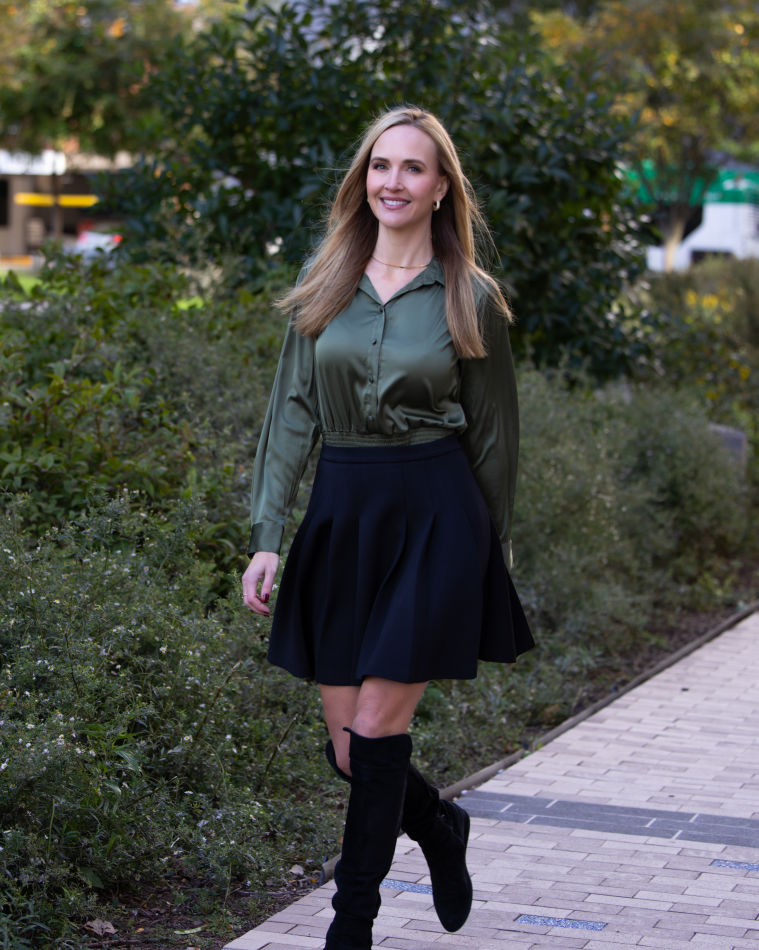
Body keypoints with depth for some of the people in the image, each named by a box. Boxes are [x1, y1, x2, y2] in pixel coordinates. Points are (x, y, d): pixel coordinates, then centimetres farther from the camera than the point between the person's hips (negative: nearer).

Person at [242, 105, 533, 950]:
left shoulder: (471, 299, 0)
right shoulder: (325, 285, 7)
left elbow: (494, 437, 5)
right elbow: (292, 414, 6)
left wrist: (490, 554, 7)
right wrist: (267, 535, -1)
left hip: (434, 517, -4)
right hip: (339, 516, 4)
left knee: (376, 729, -7)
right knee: (345, 746, 6)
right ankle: (440, 830, 35)